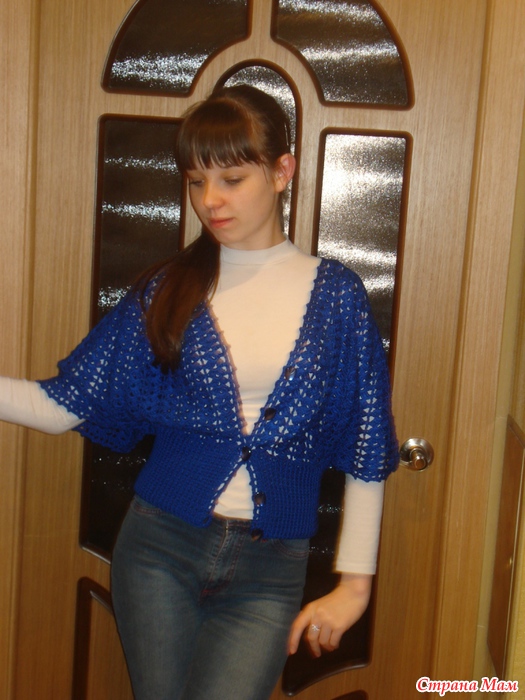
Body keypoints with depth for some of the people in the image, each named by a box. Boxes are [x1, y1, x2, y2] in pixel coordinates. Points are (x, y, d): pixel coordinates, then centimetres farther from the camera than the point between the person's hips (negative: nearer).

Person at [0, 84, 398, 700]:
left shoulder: (334, 295, -1)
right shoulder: (167, 289, 3)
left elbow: (365, 451, 2)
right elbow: (65, 402, 0)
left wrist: (354, 583, 2)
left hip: (269, 565, -1)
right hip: (160, 544, 2)